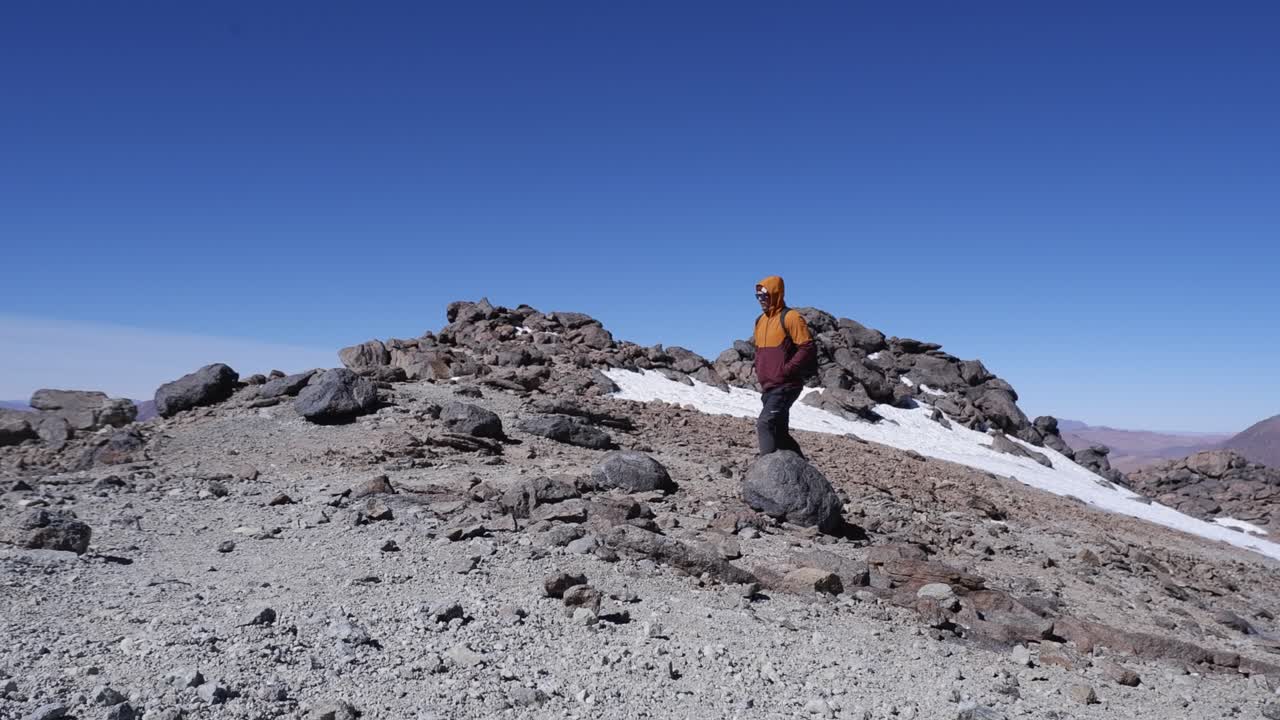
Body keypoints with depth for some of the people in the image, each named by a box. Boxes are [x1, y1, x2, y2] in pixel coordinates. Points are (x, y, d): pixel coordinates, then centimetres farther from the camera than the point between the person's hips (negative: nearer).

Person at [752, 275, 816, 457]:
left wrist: (785, 370, -17)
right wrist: (759, 372, 12)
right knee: (779, 431, 13)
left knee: (765, 424, -21)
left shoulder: (790, 318, -10)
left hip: (785, 386, -9)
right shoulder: (760, 321, 15)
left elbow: (807, 348, -15)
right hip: (768, 387, 9)